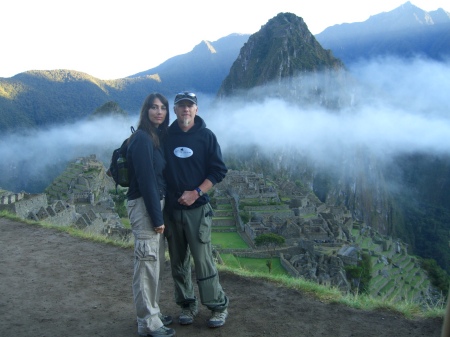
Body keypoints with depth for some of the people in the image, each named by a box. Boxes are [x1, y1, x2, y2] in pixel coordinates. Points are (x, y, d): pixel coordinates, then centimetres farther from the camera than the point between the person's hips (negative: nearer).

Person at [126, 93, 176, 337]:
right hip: (143, 206, -9)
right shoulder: (142, 138, -15)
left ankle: (152, 313, 31)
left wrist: (160, 213, 10)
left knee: (156, 262, 17)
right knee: (147, 264, -1)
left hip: (156, 203, 9)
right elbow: (145, 180, -19)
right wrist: (157, 217, -18)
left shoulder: (158, 137, 13)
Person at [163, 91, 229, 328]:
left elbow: (218, 170, -4)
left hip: (197, 209, -3)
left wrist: (196, 193, -13)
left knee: (203, 260, -4)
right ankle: (187, 305, 27)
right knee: (178, 262, 11)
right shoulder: (166, 136, 5)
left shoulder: (206, 136, -1)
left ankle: (218, 306, 13)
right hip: (171, 208, 3)